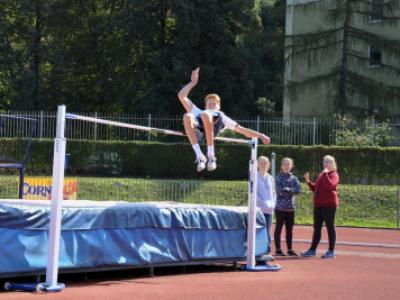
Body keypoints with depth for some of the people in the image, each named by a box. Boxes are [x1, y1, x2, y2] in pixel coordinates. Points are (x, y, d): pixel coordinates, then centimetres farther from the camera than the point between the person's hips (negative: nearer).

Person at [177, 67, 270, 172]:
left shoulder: (223, 117, 43)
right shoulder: (198, 112, 47)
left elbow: (242, 130, 37)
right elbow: (181, 96, 46)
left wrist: (260, 135, 28)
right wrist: (193, 82, 43)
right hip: (197, 128, 1)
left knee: (205, 115, -38)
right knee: (187, 116, -35)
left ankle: (211, 155, -32)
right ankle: (199, 156, -38)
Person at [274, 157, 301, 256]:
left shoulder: (294, 178, 10)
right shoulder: (279, 178, -1)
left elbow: (298, 190, -3)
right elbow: (279, 190, -15)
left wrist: (286, 189, -11)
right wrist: (291, 190, -9)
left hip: (291, 207, 4)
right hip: (280, 207, -4)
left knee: (289, 229, 8)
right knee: (279, 228, 0)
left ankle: (290, 249, 14)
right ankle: (278, 249, 4)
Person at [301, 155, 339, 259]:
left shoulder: (334, 174, -5)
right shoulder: (321, 175, 19)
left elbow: (330, 185, -24)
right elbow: (315, 188, 23)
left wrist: (325, 174, -21)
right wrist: (308, 181, 10)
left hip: (329, 205, -8)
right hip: (318, 204, 8)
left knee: (330, 227, -3)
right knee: (317, 227, 10)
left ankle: (331, 251, 2)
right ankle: (312, 250, 15)